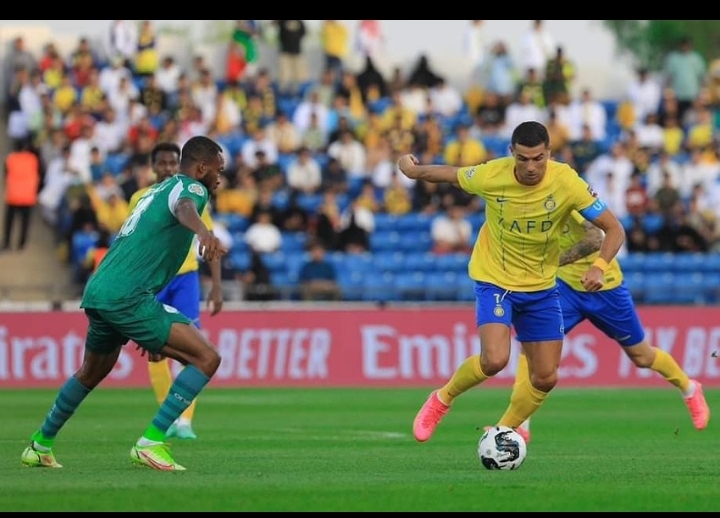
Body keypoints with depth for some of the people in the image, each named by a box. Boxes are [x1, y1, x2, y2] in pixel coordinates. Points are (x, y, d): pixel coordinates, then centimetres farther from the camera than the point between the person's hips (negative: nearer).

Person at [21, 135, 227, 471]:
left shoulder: (159, 190, 27)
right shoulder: (190, 187, -1)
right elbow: (184, 208, -28)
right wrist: (203, 232, -53)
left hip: (98, 292, 10)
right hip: (127, 296, -10)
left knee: (92, 373, 33)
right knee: (206, 358, -11)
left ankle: (39, 446, 45)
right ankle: (151, 443, -15)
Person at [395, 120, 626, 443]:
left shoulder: (566, 181, -19)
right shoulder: (491, 176, -20)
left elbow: (614, 229, -16)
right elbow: (450, 174, 3)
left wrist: (599, 267, -33)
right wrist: (413, 170, 18)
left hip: (541, 288, 3)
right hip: (494, 281, -3)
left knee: (546, 378, 3)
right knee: (495, 359, -24)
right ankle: (442, 400, 4)